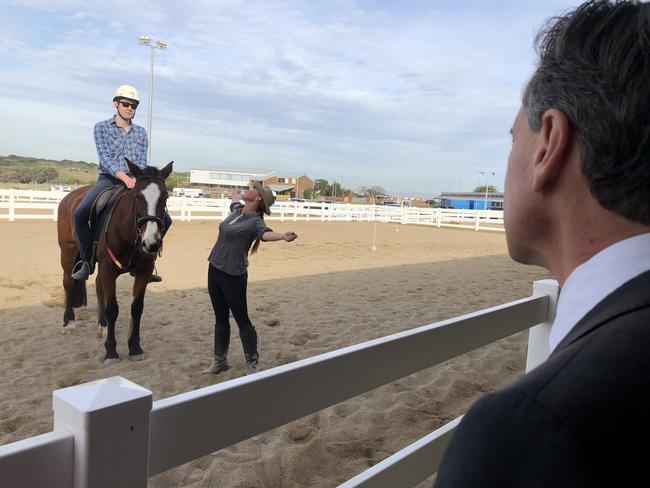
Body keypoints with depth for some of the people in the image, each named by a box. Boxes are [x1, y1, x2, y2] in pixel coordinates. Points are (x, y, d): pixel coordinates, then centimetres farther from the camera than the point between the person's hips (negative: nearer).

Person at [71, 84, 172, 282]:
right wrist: (124, 177, -26)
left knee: (164, 219, -10)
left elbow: (142, 160, 1)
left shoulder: (141, 132, 13)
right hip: (109, 179, -3)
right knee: (81, 212, -29)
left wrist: (136, 178, -21)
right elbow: (104, 157, -10)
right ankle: (85, 260, -10)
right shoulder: (102, 127, 3)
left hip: (134, 182, 3)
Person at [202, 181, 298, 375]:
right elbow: (235, 198, 31)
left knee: (242, 320, 1)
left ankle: (251, 365, 12)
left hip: (233, 276, -8)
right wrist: (235, 193, 54)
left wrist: (283, 236, -61)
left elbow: (266, 233, -40)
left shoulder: (255, 221, -17)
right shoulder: (237, 209, 6)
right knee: (220, 318, 17)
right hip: (214, 270, 8)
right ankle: (220, 361, 31)